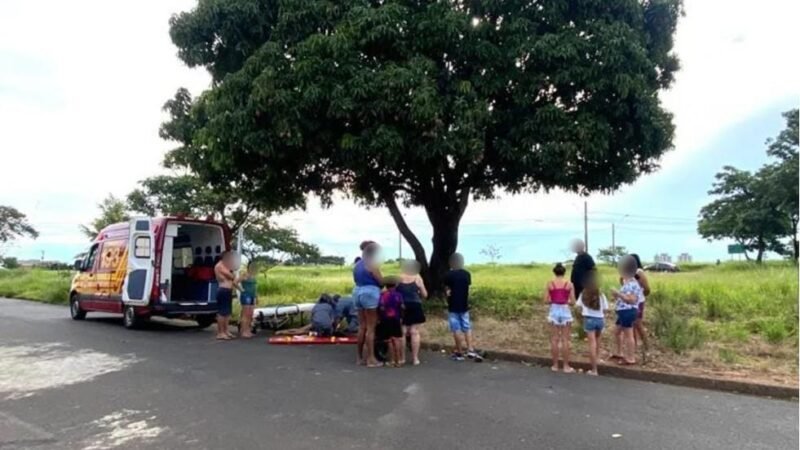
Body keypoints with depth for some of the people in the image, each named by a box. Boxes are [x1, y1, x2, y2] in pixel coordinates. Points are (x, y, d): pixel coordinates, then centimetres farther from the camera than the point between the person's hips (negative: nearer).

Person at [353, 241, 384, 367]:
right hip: (370, 293, -8)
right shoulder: (372, 264, -9)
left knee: (362, 326, 12)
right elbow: (381, 281, -8)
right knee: (370, 328, -4)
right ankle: (370, 359, -2)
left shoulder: (357, 265, 15)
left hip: (358, 292, 8)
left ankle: (359, 357, 16)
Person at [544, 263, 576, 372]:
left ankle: (555, 365, 13)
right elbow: (572, 301, -3)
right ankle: (566, 366, 10)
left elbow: (546, 300, -4)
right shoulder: (569, 284, -2)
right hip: (565, 311, -1)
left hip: (554, 311, 1)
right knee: (565, 340, 5)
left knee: (554, 340, 7)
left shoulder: (550, 283, -1)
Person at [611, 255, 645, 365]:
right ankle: (619, 353, 33)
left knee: (628, 335, -5)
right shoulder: (627, 283, 16)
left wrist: (619, 294, -26)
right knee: (617, 332, 21)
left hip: (628, 312, -11)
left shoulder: (632, 284, -18)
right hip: (623, 312, 11)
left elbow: (631, 300, -26)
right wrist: (617, 296, 10)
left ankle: (630, 358, 2)